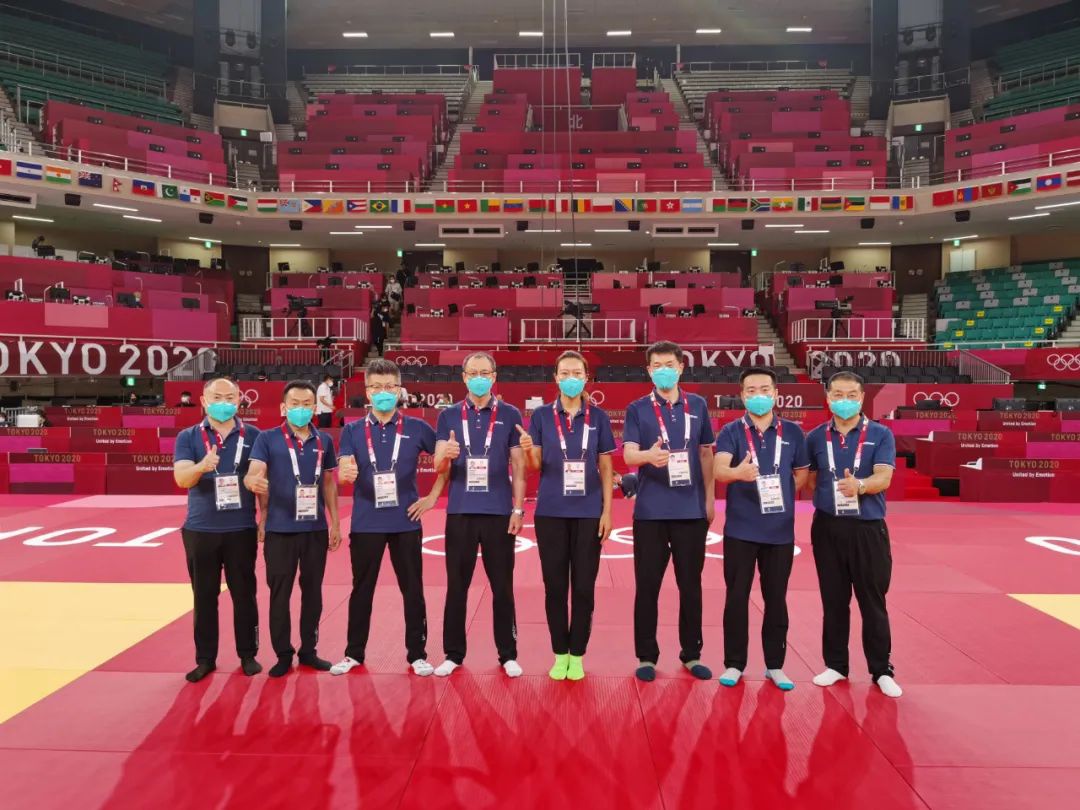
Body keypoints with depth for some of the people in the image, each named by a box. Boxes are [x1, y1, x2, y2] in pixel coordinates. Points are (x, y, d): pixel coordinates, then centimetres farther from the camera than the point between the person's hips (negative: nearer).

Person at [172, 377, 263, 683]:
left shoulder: (252, 436, 1)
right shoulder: (188, 437, 0)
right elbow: (181, 478, -14)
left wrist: (265, 519, -1)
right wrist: (202, 465, -35)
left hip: (241, 529, 0)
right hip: (200, 529, 1)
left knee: (244, 593, 7)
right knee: (204, 596, 9)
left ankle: (248, 655, 20)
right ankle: (205, 658, 21)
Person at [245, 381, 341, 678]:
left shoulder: (324, 441, 7)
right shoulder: (267, 439, -3)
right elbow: (253, 473, -14)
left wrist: (335, 523, 10)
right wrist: (253, 481, -39)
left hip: (316, 529, 3)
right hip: (280, 530, -3)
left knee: (312, 591, 11)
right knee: (280, 593, 5)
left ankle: (309, 651, 24)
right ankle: (283, 654, 19)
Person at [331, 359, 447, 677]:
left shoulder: (416, 428, 0)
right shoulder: (352, 431, 2)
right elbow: (342, 473, -9)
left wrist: (433, 496, 3)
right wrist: (346, 473, -33)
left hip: (406, 522, -1)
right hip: (366, 523, 1)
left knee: (413, 590, 6)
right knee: (362, 589, 11)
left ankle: (417, 655, 18)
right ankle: (354, 653, 26)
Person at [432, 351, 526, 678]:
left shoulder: (510, 415, 2)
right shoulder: (449, 415, 5)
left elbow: (518, 466, 2)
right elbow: (438, 466, 0)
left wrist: (518, 508, -4)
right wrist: (446, 454, -24)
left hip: (499, 512, -1)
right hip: (460, 512, 1)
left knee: (502, 586, 6)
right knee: (456, 586, 8)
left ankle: (508, 655, 18)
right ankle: (453, 653, 20)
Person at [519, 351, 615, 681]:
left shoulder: (598, 417, 3)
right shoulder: (541, 416, 2)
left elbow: (606, 468, 4)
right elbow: (535, 466, 1)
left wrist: (607, 511, -2)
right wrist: (528, 450, -21)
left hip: (588, 513, 0)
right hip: (551, 512, 0)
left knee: (584, 586, 5)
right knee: (555, 585, 6)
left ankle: (577, 655, 18)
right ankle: (560, 655, 19)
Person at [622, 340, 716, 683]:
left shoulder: (698, 406, 6)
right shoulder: (637, 409, -1)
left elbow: (706, 453, 12)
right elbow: (628, 454, -11)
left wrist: (710, 498, 9)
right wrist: (649, 455, -33)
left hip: (692, 509, 2)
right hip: (651, 511, -2)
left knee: (691, 584, 10)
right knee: (647, 585, 4)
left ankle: (692, 655, 24)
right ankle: (647, 656, 17)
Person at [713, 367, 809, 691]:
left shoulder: (792, 432, 3)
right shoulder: (731, 431, -4)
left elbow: (802, 473, 15)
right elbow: (719, 469, -22)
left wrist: (781, 496, 1)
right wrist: (738, 472, -43)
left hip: (780, 530, 2)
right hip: (740, 529, -2)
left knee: (776, 598, 10)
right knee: (736, 598, 4)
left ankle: (775, 665, 22)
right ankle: (734, 664, 17)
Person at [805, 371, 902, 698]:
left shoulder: (881, 435, -2)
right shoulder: (816, 437, 4)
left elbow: (883, 477, -16)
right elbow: (809, 479, 11)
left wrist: (859, 485, -35)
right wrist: (824, 501, -6)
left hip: (868, 529, -2)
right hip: (827, 528, 2)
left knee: (873, 602, 5)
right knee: (834, 601, 10)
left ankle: (882, 671, 18)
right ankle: (835, 665, 23)